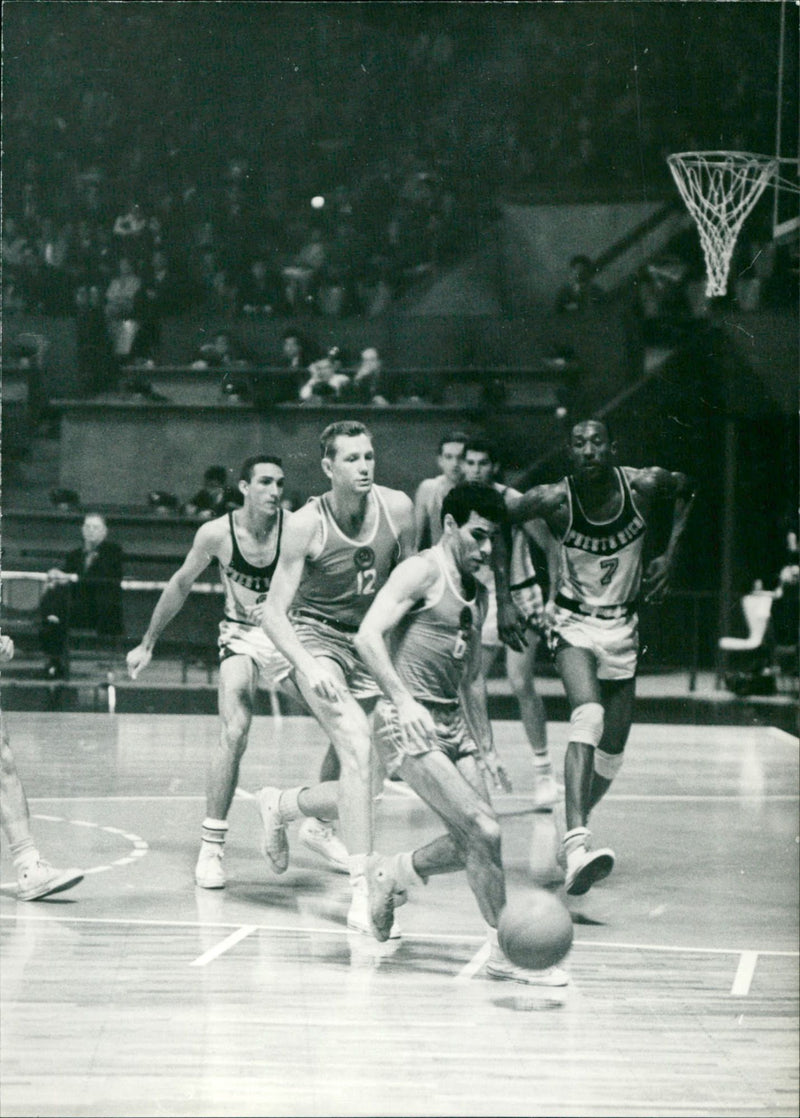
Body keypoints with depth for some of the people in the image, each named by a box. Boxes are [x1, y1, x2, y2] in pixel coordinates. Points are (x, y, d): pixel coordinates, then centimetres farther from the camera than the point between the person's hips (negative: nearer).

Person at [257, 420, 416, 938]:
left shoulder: (397, 508, -8)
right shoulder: (307, 524, -18)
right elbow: (274, 612, -17)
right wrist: (308, 666, -32)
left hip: (369, 645, 5)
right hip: (317, 641, -5)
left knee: (357, 786, 4)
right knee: (358, 745, -27)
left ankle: (280, 804, 37)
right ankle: (364, 889, -27)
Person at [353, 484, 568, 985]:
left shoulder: (479, 594, 18)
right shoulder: (422, 572, -8)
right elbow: (368, 634, -21)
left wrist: (486, 748, 23)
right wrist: (402, 699, -33)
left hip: (453, 724, 9)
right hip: (411, 726, -9)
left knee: (474, 842, 6)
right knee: (484, 832, -14)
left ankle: (399, 873, 33)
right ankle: (506, 951, -3)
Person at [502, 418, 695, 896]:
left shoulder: (644, 485, -13)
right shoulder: (555, 500, -19)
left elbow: (686, 488, 9)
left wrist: (671, 553, 1)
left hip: (623, 627, 4)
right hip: (575, 624, -4)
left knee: (613, 751, 9)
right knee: (588, 717, -30)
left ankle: (579, 823, 36)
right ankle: (576, 843, -41)